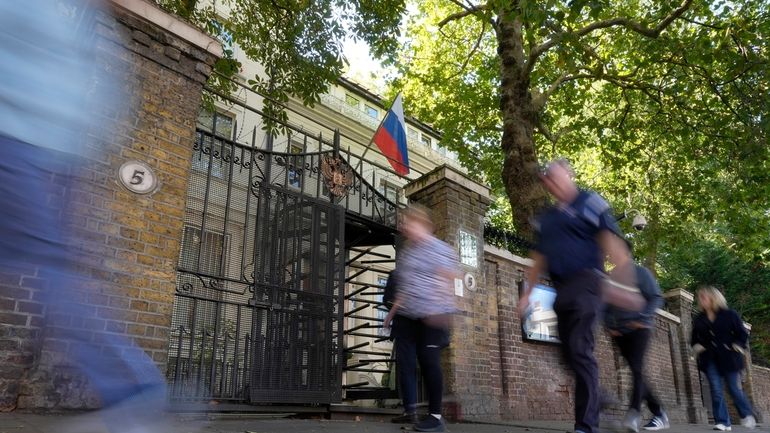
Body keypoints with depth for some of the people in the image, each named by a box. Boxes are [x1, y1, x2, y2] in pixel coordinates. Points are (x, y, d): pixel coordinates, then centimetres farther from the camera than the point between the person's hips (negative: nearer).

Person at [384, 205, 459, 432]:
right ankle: (410, 411, 9)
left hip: (430, 315, -8)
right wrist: (393, 311, 22)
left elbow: (445, 281, -12)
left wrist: (439, 310, -22)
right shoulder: (406, 250, 19)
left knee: (429, 362, -8)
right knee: (405, 361, 2)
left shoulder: (438, 248, -4)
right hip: (405, 315, 8)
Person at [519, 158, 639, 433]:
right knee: (570, 352, 8)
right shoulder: (545, 219, 20)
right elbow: (539, 259, 23)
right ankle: (594, 399, 25)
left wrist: (624, 279, -21)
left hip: (584, 282, -7)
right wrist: (527, 293, 19)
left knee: (580, 351, -14)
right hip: (561, 288, 7)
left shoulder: (590, 203, 1)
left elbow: (611, 242, -10)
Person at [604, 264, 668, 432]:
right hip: (619, 332, 5)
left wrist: (641, 319, -16)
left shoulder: (641, 272, 1)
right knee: (636, 372, 6)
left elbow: (656, 297, -5)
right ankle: (659, 413, 18)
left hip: (639, 328, -5)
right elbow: (606, 306, 16)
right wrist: (610, 326, 1)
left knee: (637, 369, -19)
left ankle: (634, 413, -27)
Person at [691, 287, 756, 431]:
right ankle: (723, 422, 1)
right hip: (709, 360, 3)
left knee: (735, 389, 3)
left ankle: (747, 416, 28)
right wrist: (697, 347, -1)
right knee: (716, 391, -4)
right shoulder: (699, 319, 9)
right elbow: (694, 338, 18)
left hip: (728, 358, -3)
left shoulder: (729, 315, 0)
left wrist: (738, 346, -12)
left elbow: (742, 334, 2)